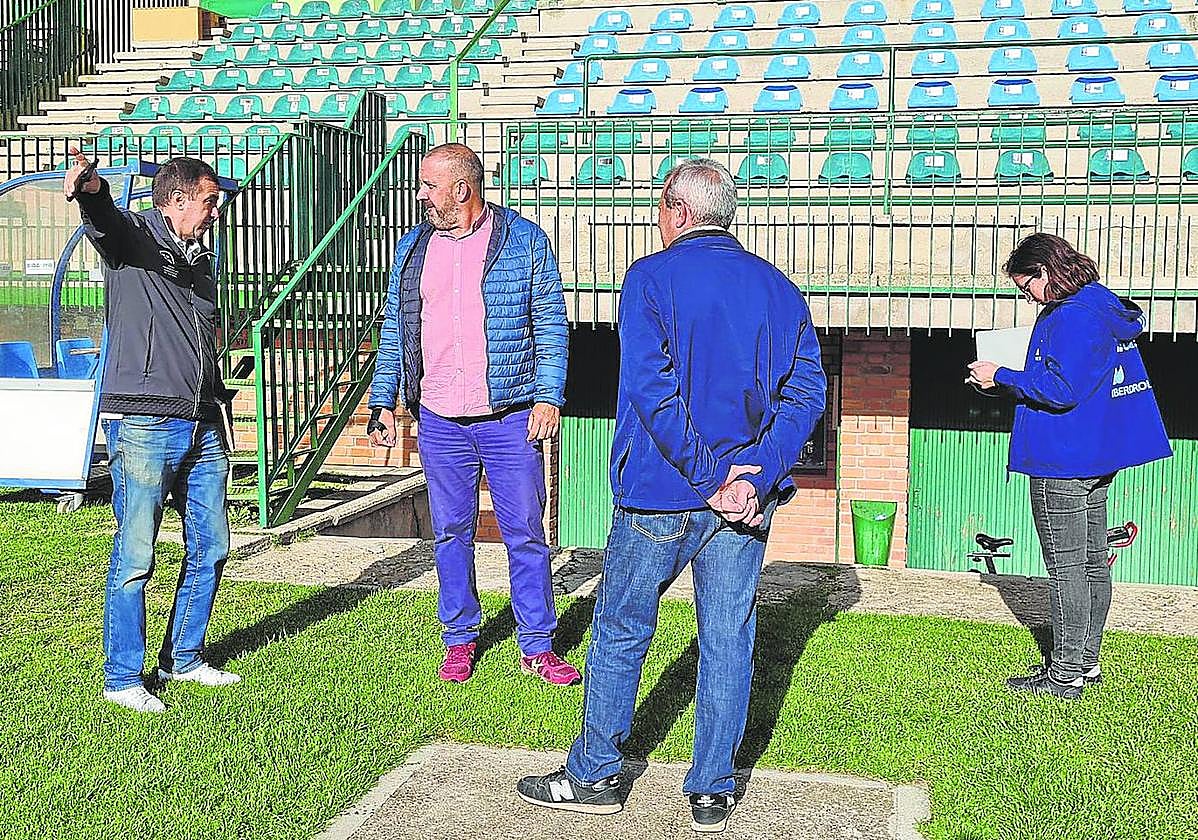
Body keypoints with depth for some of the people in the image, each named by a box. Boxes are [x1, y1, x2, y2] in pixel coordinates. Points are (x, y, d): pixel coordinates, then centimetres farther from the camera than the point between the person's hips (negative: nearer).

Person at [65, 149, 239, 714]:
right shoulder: (133, 236, -2)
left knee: (210, 548, 12)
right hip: (143, 426, -7)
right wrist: (91, 191, -49)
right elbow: (103, 221, -27)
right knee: (135, 557, -2)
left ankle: (183, 658, 28)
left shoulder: (201, 259, 20)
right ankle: (122, 679, 10)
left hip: (202, 428, 7)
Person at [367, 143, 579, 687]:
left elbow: (551, 324, 0)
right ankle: (460, 639, 27)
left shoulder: (525, 240, -1)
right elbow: (394, 328, 14)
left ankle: (537, 647, 16)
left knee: (525, 535, 3)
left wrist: (548, 396, -9)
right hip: (439, 422, 3)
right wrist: (383, 401, 7)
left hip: (511, 419, -3)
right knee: (450, 534, 11)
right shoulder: (412, 247, 10)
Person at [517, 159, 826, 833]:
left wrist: (707, 474, -15)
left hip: (661, 491, -3)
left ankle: (595, 777, 22)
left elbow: (650, 386, -18)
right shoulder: (778, 287, 7)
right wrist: (753, 478, -11)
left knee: (621, 632, 11)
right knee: (728, 640, 11)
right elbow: (806, 389, -3)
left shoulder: (652, 277, -6)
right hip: (745, 497, 4)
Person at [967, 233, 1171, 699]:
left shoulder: (1071, 317, -18)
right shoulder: (1105, 308, 14)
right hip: (1099, 459, 11)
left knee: (1065, 566, -4)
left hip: (1063, 462, -11)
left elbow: (1060, 389, -24)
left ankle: (1066, 673, 2)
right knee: (1093, 563, 15)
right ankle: (1086, 660, 25)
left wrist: (1001, 377, -14)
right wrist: (1013, 379, 18)